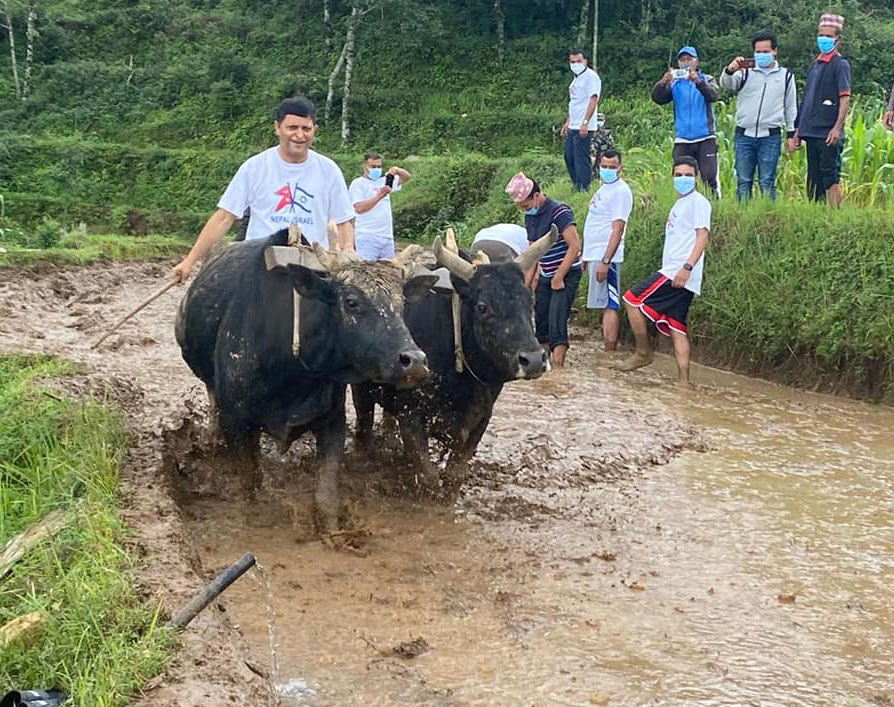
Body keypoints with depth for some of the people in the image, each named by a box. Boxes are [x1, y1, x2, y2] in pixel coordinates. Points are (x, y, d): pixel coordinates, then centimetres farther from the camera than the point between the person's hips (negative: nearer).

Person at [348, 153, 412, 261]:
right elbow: (359, 208, -15)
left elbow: (406, 177, 14)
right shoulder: (358, 184, -2)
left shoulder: (384, 181, 17)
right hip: (368, 238, -6)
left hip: (387, 237, 6)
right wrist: (380, 196, -21)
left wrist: (397, 170, -8)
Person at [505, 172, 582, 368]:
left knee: (557, 321, -15)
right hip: (545, 276, 8)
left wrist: (559, 278, -19)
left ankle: (558, 366, -15)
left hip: (566, 275, -8)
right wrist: (526, 284, 9)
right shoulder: (530, 216, 8)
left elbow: (575, 246, -21)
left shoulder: (559, 212, -17)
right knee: (541, 320, 10)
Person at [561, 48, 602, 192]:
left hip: (583, 127, -10)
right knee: (569, 157, 15)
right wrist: (567, 122, 23)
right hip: (573, 126, 10)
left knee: (582, 159, -7)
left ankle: (583, 189, -2)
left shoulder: (591, 76, -11)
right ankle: (576, 186, 26)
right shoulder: (576, 78, 18)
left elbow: (593, 100, -19)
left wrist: (585, 123, -25)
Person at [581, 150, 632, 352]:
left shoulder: (621, 191, -12)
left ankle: (610, 353, -10)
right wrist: (587, 256, 21)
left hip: (606, 257, -10)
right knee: (604, 305, 12)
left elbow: (617, 229, -19)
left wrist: (605, 261, -25)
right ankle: (607, 349, 16)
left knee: (609, 305, -10)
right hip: (595, 255, 10)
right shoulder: (604, 189, 17)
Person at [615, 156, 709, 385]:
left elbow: (702, 236, -14)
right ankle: (683, 379, 1)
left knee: (632, 300, -10)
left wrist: (687, 267, -24)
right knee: (676, 328, 4)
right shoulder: (679, 205, 24)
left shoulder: (698, 202, -4)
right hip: (673, 273, 9)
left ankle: (643, 353, -2)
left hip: (679, 273, -9)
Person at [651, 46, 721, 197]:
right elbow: (658, 98, -5)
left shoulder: (706, 80, 7)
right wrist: (662, 83, -26)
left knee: (710, 177, -9)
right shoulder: (674, 83, 11)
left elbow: (714, 95, -14)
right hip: (682, 140, 2)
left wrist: (698, 82, -31)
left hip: (705, 139, -2)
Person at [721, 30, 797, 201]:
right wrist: (730, 70, -32)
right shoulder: (745, 72, 9)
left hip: (771, 136, -1)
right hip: (744, 135, 1)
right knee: (743, 181, 1)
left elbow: (791, 107, 14)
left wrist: (791, 134, 9)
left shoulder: (785, 75, 11)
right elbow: (726, 84, -10)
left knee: (767, 182, -1)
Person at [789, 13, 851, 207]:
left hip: (829, 133, -8)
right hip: (811, 131, 8)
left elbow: (845, 98, -13)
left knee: (830, 177, -10)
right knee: (814, 178, 9)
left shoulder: (840, 64, -4)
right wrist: (798, 132, 20)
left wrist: (837, 128, -23)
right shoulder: (814, 65, 18)